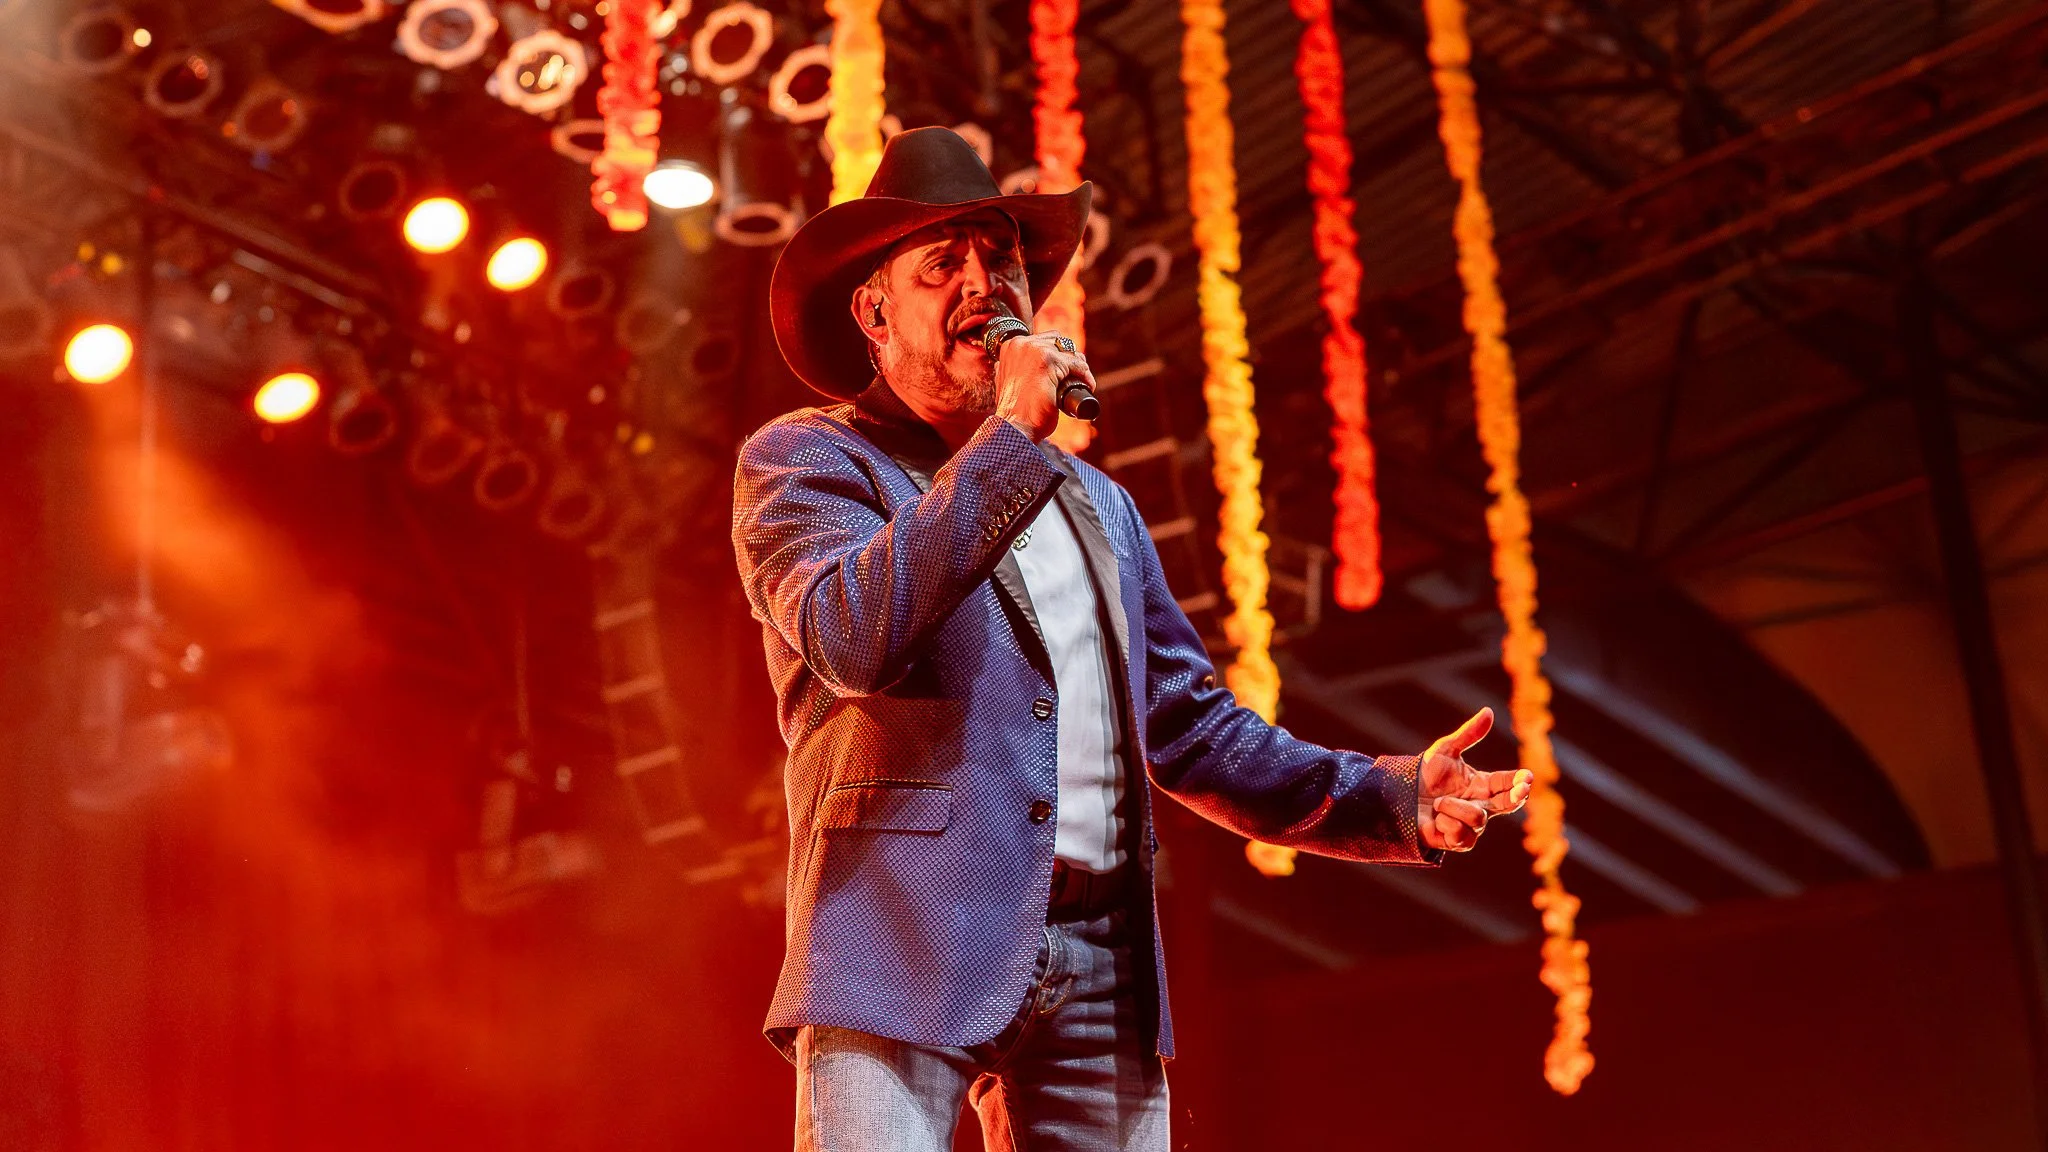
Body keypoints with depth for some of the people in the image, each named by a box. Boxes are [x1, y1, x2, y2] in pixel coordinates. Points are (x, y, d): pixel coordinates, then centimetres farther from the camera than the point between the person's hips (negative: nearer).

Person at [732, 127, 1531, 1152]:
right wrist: (1012, 436, -12)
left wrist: (1388, 799, 9)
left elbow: (1190, 725, 22)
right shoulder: (803, 458, 4)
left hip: (1101, 975, 6)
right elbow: (853, 638, -16)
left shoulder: (1097, 507, 23)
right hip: (905, 952, -5)